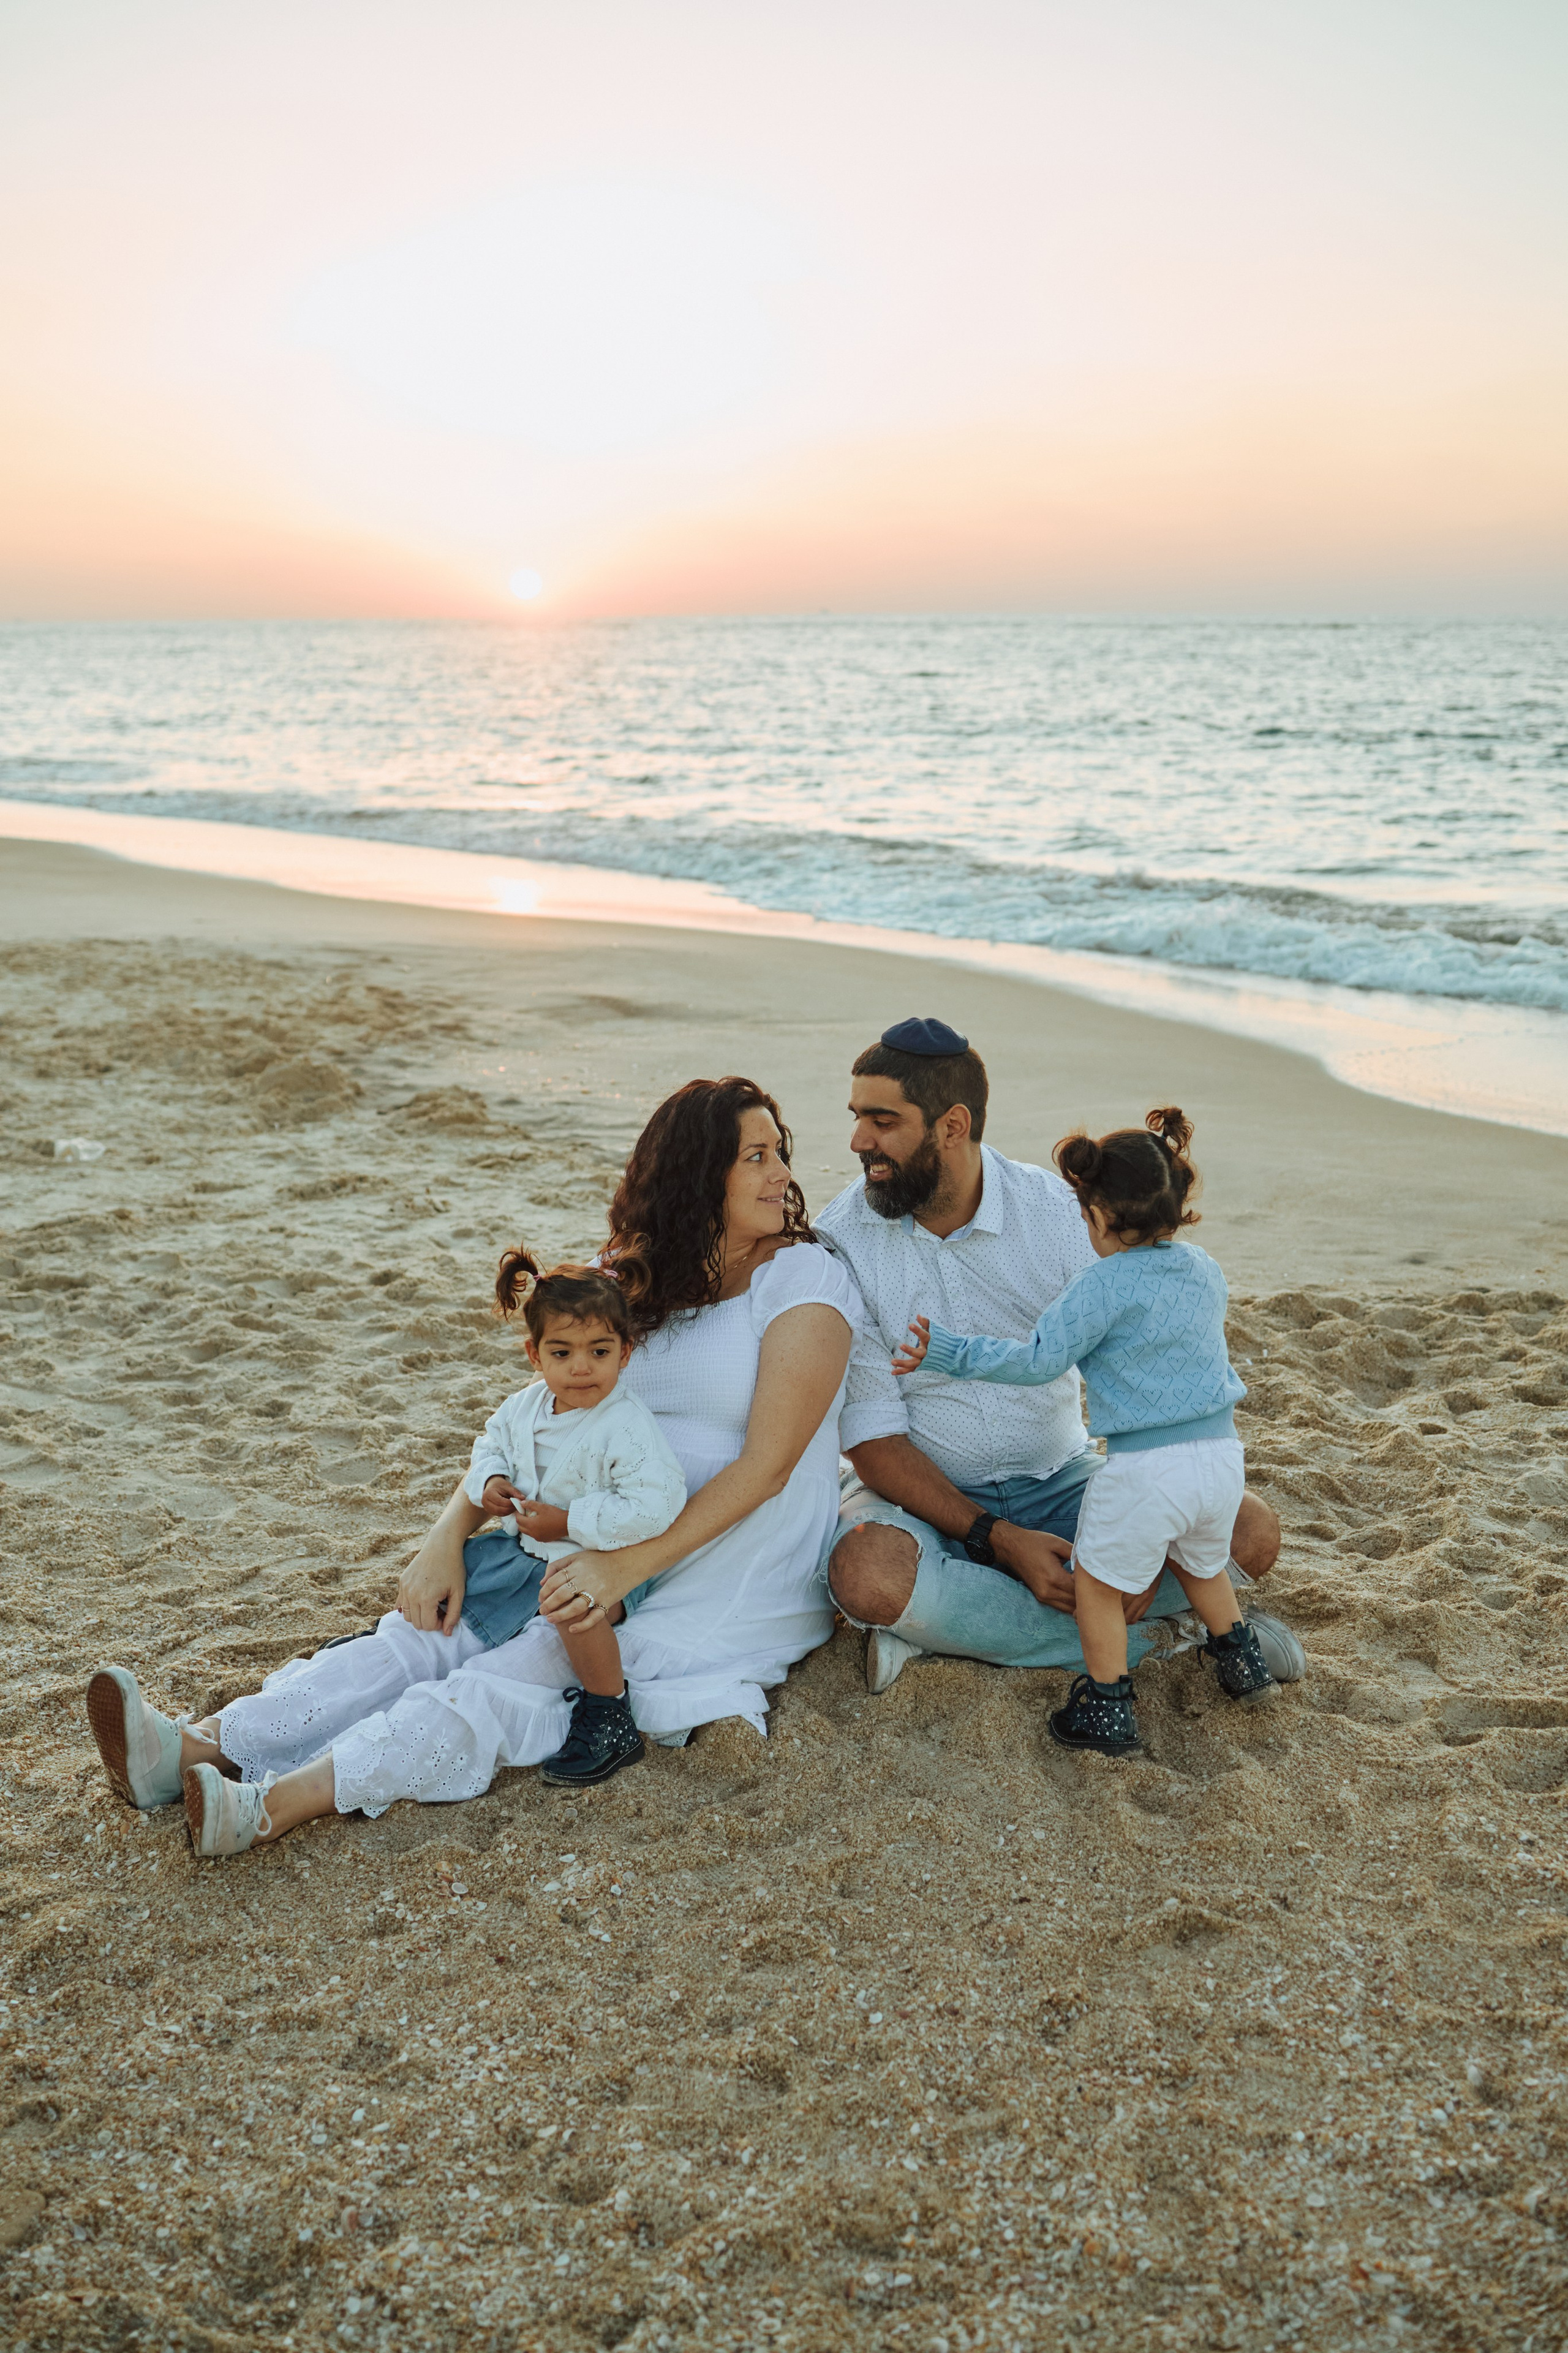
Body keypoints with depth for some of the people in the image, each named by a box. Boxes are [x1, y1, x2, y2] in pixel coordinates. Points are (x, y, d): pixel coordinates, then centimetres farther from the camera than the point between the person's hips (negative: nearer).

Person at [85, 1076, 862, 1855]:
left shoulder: (807, 1278, -8)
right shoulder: (637, 1280, 10)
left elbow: (768, 1463, -16)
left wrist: (628, 1566, -24)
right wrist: (448, 1536, -7)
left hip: (740, 1578, -5)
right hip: (612, 1552, 6)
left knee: (517, 1678, -26)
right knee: (432, 1631, -16)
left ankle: (274, 1804, -39)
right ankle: (196, 1747, -27)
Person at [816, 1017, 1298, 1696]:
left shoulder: (1058, 1211, -9)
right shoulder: (839, 1243, -13)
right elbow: (873, 1437, -14)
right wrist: (999, 1541, -25)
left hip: (1061, 1480, 2)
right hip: (925, 1493, -2)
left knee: (1250, 1530, -16)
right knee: (866, 1575, -37)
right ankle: (1160, 1632, -20)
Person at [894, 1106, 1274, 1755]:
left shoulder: (1103, 1284, -14)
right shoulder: (1205, 1270, 8)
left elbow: (1038, 1361, -13)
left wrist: (951, 1354, -8)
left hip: (1146, 1469, -7)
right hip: (1222, 1456, 7)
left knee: (1097, 1582, 11)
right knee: (1202, 1563, 32)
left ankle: (1106, 1708, 17)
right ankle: (1241, 1659, 43)